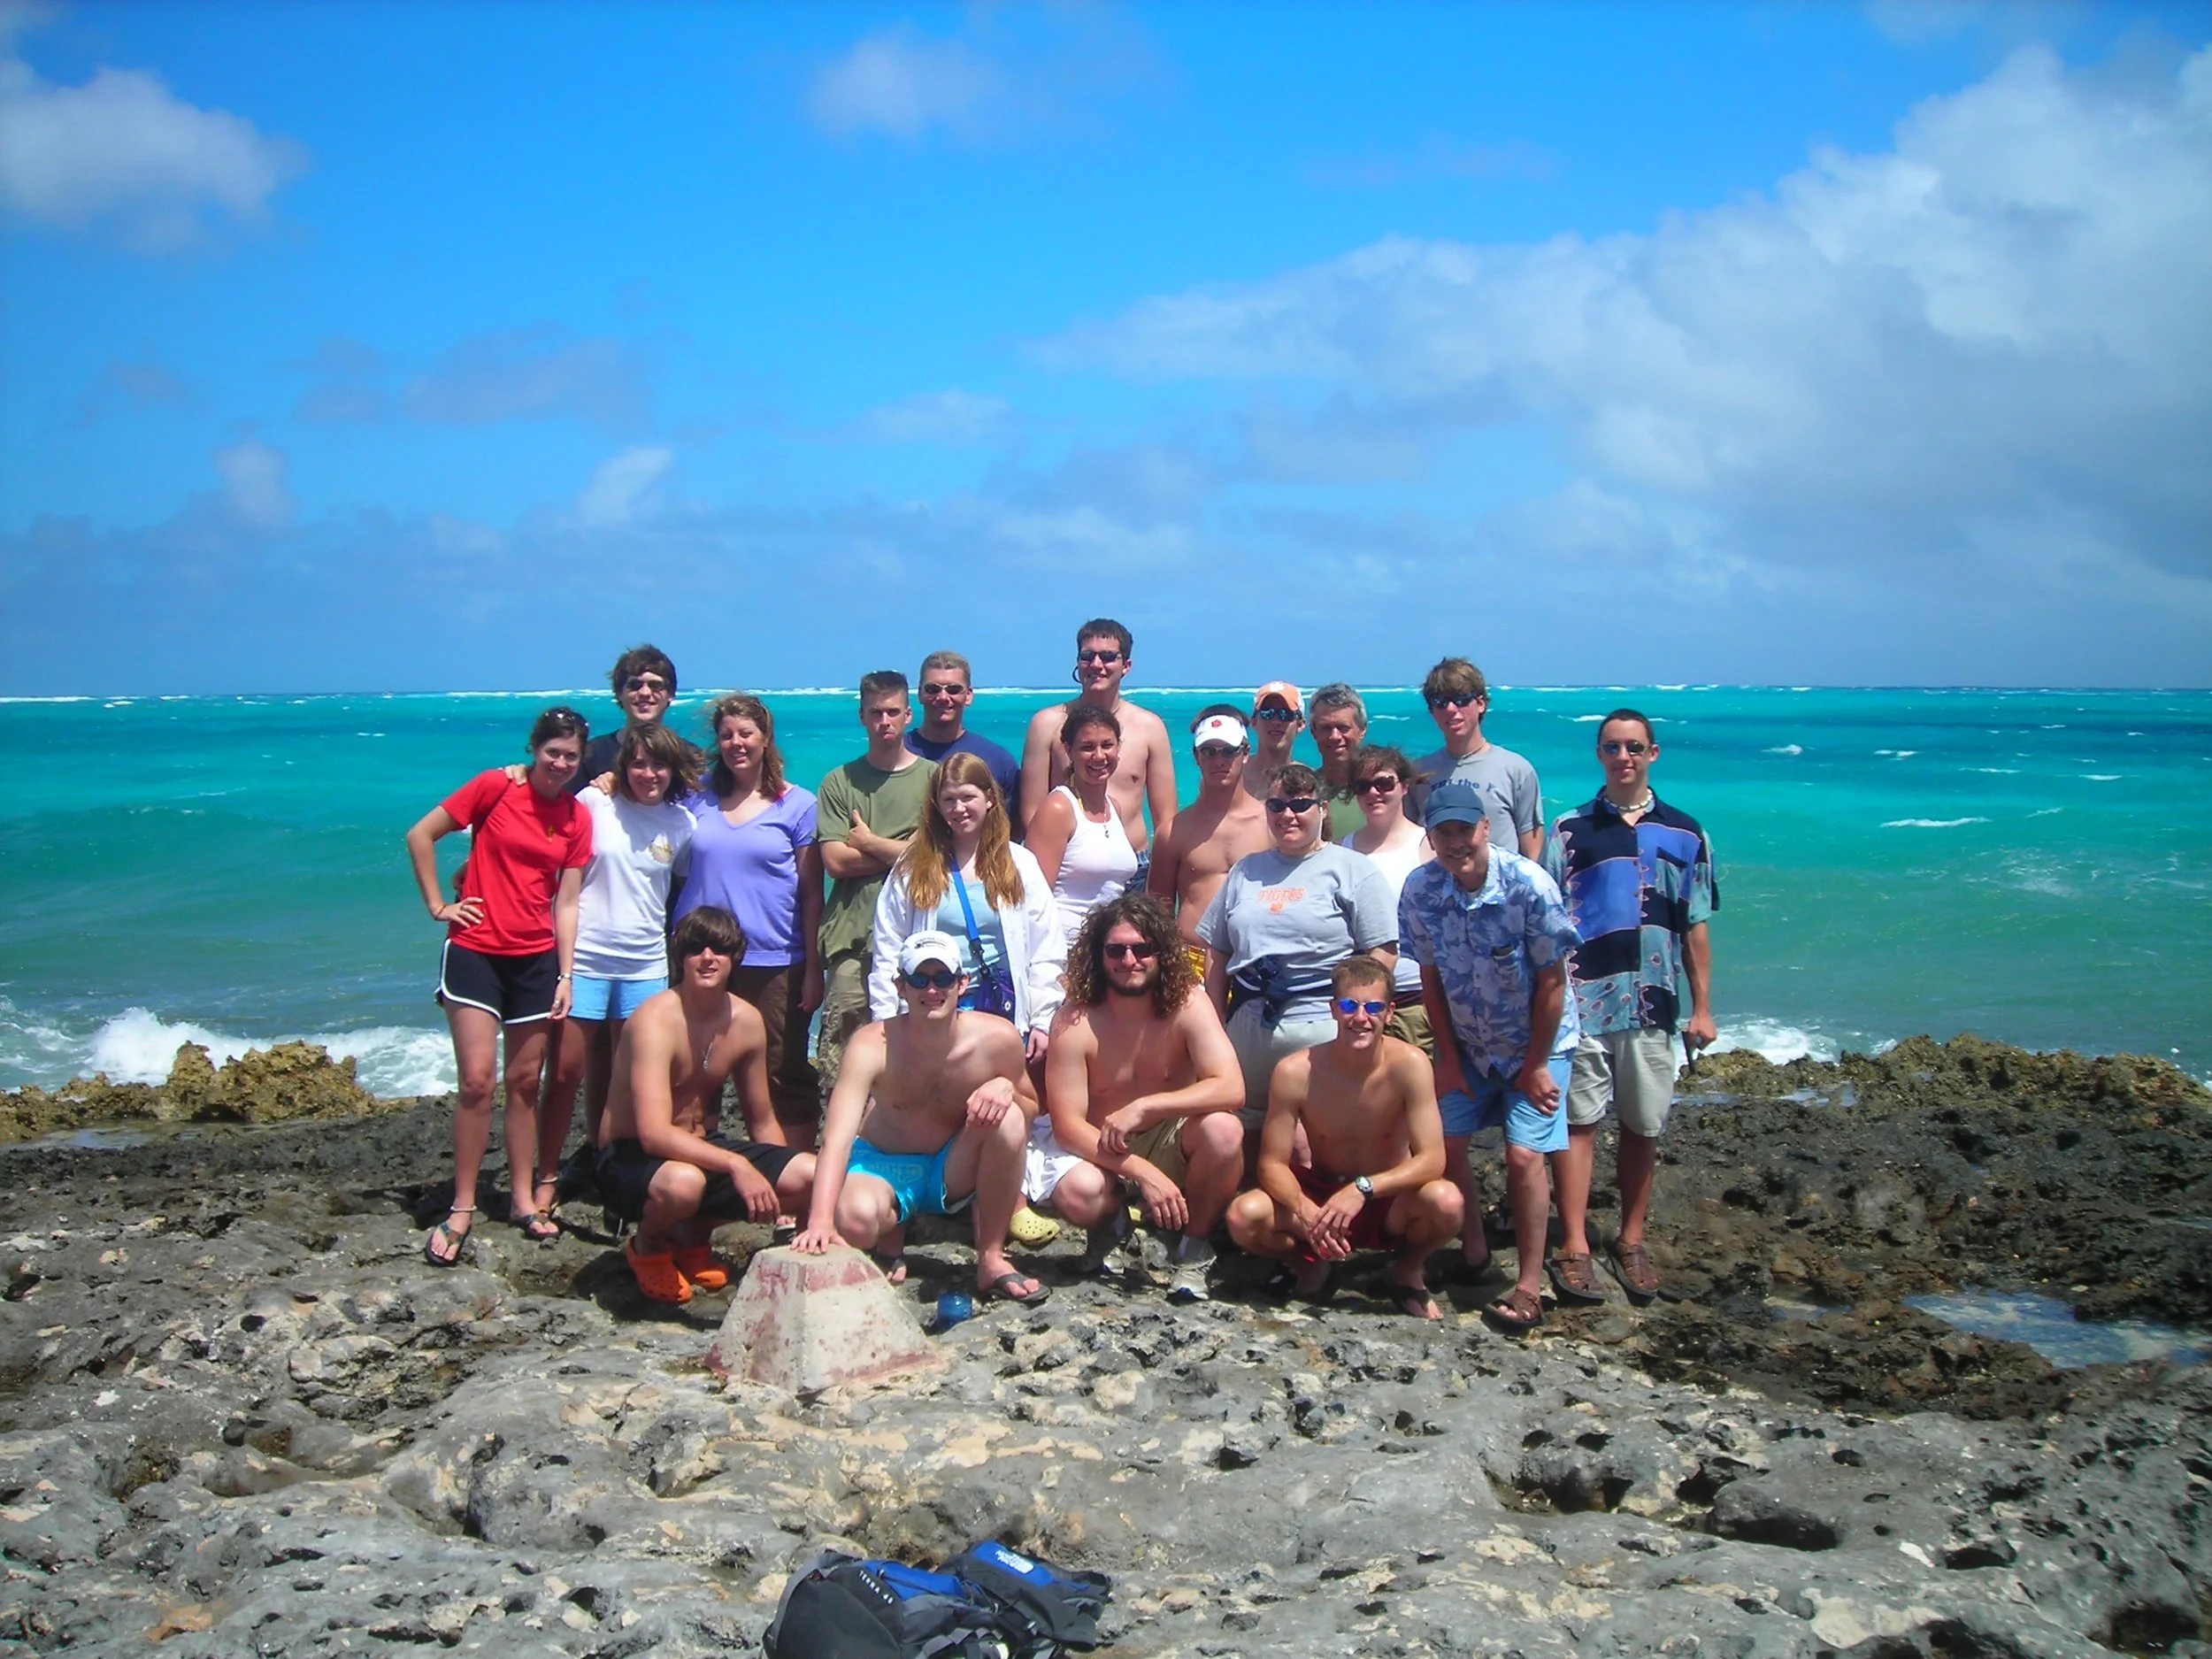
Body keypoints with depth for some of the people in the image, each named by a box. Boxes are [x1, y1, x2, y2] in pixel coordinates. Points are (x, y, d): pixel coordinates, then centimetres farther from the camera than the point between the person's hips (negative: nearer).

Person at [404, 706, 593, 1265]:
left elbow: (566, 904, 7)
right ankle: (462, 1209, 1)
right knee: (477, 1080, -9)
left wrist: (566, 974, 2)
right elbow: (420, 835, -1)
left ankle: (522, 1200, 20)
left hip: (536, 959, 4)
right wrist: (438, 907, -3)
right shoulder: (495, 787, -5)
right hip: (476, 951, -4)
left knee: (526, 1081, 9)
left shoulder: (577, 818, 6)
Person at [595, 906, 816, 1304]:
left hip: (704, 1147, 7)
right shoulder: (656, 1021, -22)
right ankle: (647, 1247, -3)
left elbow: (762, 1122, 11)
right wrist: (735, 1165, -39)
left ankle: (694, 1235, 10)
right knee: (683, 1181, -41)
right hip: (631, 1156, -7)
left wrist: (787, 1196, 2)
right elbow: (654, 1134, -31)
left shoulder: (747, 1021, -1)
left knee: (811, 1175, -14)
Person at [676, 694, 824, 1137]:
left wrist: (813, 969, -3)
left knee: (783, 1077, 0)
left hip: (774, 963, -3)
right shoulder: (700, 797, 9)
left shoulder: (798, 805, 1)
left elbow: (811, 894, 0)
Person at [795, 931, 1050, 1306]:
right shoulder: (872, 1046, -25)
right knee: (855, 1219, -37)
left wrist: (1006, 1087, -25)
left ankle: (991, 1260, -11)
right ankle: (891, 1238, 5)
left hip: (954, 1172, 2)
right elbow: (837, 1139, -35)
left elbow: (1031, 1112, 1)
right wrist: (820, 1220, -52)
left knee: (1008, 1119, -28)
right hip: (883, 1167, -2)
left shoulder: (997, 1039, -17)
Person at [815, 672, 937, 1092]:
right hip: (852, 936, 1)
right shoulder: (839, 783, 11)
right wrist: (901, 850, -2)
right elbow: (835, 862, 0)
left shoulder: (934, 777, 9)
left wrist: (869, 842, -1)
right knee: (840, 1064, -3)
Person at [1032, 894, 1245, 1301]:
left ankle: (1194, 1248, -6)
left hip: (1170, 1142, 1)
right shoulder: (1075, 1021, -18)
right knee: (1079, 1193, -35)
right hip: (1097, 1149, -1)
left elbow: (1231, 1089, -25)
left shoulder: (1187, 1003, -15)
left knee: (1224, 1129, -31)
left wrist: (1142, 1108, -32)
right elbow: (1067, 1125, -20)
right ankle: (1112, 1223, 7)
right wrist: (1143, 1173, -31)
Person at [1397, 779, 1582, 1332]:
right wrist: (1449, 1057, -1)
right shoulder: (1420, 891, -15)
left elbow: (1552, 981, -16)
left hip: (1535, 1043, -3)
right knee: (1444, 1144, -2)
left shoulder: (1528, 884, -25)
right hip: (1466, 1043, 4)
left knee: (1523, 1155, -10)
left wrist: (1536, 1065, -12)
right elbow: (1431, 977, -2)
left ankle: (1529, 1286, 0)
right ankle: (1474, 1252, 20)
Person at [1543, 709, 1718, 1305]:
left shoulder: (1684, 833, 8)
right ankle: (1574, 1247, 1)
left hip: (1653, 1003, 2)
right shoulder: (1569, 831, 4)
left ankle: (1630, 1243, 19)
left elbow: (1695, 927, 10)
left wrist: (1701, 1007, 7)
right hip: (1583, 1001, -2)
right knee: (1578, 1120, -2)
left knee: (1643, 1126, 7)